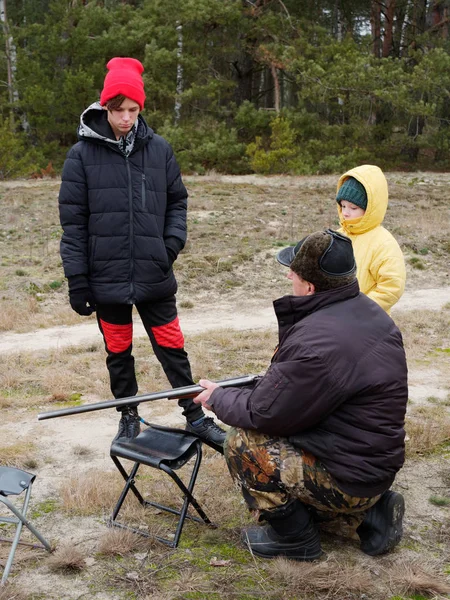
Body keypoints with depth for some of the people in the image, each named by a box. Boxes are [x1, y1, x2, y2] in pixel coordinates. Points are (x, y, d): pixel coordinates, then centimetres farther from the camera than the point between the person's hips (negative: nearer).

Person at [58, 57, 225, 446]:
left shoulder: (159, 149, 1)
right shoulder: (83, 153, -4)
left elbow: (177, 201, 12)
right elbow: (73, 221, -3)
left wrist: (174, 240, -6)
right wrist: (77, 280, -5)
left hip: (154, 276, 1)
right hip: (106, 277, 0)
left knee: (172, 347, 8)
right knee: (118, 352, 14)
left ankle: (195, 416, 21)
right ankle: (129, 417, 32)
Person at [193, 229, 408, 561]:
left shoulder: (316, 343, -28)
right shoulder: (370, 312, 1)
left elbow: (262, 413, -18)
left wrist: (218, 397, 0)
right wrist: (272, 380, 7)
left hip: (349, 479, -9)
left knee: (243, 445, -8)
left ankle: (295, 537, 8)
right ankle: (367, 515, 17)